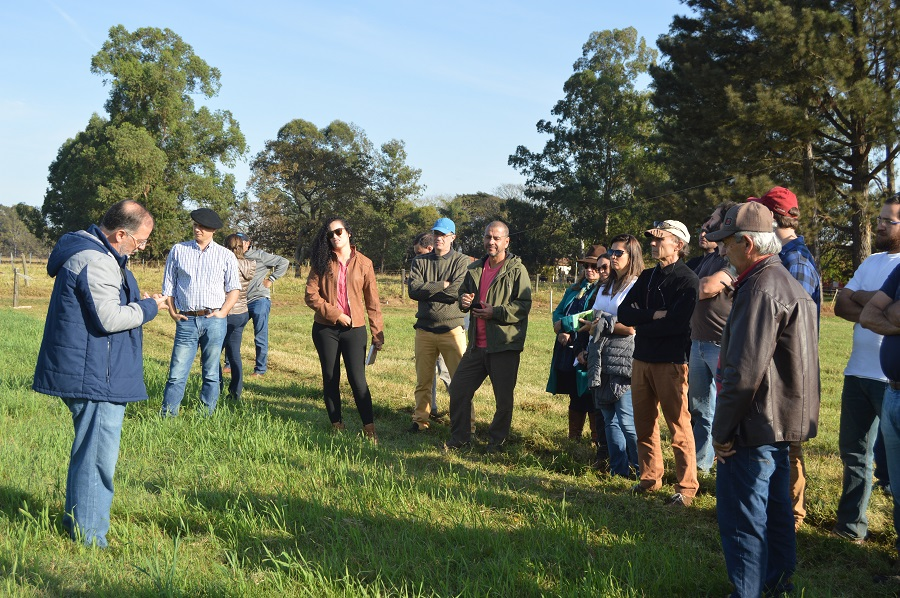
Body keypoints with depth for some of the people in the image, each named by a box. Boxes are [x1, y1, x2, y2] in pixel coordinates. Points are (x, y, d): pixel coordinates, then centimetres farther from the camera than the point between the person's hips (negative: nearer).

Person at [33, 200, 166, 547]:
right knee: (97, 456, -5)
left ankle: (76, 520, 34)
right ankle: (90, 538, 3)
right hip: (95, 377, -11)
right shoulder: (96, 261, -21)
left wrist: (138, 304, 9)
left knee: (88, 451, 21)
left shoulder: (90, 250, 15)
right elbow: (110, 318, -25)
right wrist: (149, 307, -11)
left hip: (85, 373, 11)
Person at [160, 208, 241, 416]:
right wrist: (172, 312, 2)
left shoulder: (226, 256, 8)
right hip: (186, 320, 0)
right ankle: (167, 417, 1)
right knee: (177, 373, -4)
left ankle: (207, 418, 14)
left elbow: (234, 289, 9)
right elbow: (168, 285, 12)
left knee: (211, 374, 6)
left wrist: (223, 313, -4)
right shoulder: (178, 251, 10)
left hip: (214, 321, 0)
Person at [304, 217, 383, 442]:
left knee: (357, 379, -8)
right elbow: (311, 294, -4)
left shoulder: (363, 263, 3)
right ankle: (336, 427, 17)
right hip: (325, 328, 2)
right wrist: (336, 314, -12)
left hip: (354, 329, -1)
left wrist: (378, 333, -1)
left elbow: (372, 301, 3)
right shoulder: (322, 262, 4)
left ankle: (369, 430, -3)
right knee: (330, 378, 7)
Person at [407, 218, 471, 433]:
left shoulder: (461, 261, 2)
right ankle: (421, 420, 21)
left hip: (452, 328, -3)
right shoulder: (420, 261, 11)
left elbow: (457, 292, -13)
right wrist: (442, 286, -9)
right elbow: (413, 289, -4)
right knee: (423, 381, 10)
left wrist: (427, 290, -5)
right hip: (424, 329, 3)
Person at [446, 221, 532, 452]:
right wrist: (464, 301, 3)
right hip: (477, 344, 6)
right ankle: (459, 438, 22)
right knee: (458, 389, 7)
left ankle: (496, 442, 22)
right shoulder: (474, 269, 12)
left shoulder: (516, 270, -7)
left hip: (504, 346, -6)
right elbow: (463, 293, 26)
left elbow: (524, 305, -12)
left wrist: (496, 312, -19)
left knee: (504, 398, 4)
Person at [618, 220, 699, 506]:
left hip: (671, 362, -7)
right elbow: (623, 313, 4)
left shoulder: (687, 280, -8)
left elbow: (676, 324, -20)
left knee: (678, 426, -2)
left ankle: (686, 487, 5)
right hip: (642, 359, 7)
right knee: (644, 423, 12)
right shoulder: (647, 277, 14)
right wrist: (654, 315, -12)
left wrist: (640, 327, -7)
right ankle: (650, 477, 25)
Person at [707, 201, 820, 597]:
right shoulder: (787, 282, 13)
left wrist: (722, 430, -15)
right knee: (774, 509, 21)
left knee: (741, 519, -1)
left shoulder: (761, 289, -21)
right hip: (780, 423, 11)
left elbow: (744, 372, -25)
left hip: (755, 428, -11)